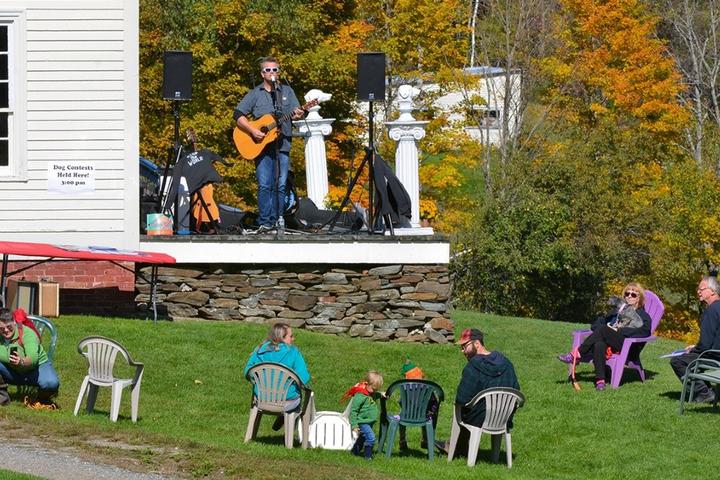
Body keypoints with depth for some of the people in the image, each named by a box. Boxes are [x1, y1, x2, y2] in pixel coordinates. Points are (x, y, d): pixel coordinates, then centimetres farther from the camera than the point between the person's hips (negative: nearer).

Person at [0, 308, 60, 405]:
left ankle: (43, 397, 3)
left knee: (51, 383, -34)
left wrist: (22, 362, -61)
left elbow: (33, 358, -39)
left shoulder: (27, 333, -24)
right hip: (13, 372, 3)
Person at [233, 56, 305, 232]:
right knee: (264, 186, -6)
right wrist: (252, 131, -12)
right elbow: (238, 114, 2)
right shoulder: (255, 94, 9)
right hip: (262, 146, -1)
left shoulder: (287, 91, 15)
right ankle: (265, 223, -3)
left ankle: (277, 222, 4)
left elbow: (295, 112, 7)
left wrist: (298, 115, -18)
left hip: (282, 145, 1)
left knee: (280, 185, -1)